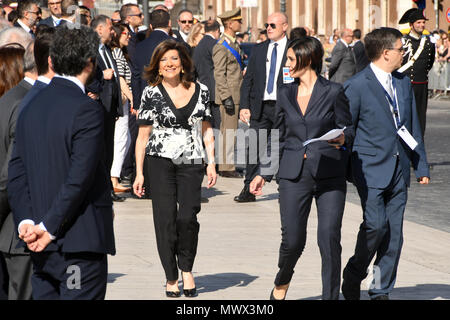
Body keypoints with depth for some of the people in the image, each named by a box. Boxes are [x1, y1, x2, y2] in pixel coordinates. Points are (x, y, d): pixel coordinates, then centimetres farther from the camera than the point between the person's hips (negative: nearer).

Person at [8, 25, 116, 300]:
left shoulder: (32, 107, 10)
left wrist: (26, 221, -2)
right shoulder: (87, 110, -13)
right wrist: (49, 228, -14)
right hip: (81, 244, -7)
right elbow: (79, 177, -19)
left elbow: (16, 173, 7)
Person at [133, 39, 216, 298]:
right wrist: (139, 173, 1)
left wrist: (212, 163, 6)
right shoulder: (152, 93, 3)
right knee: (165, 218, -5)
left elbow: (207, 130, 15)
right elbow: (143, 135, 4)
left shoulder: (200, 91, 8)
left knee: (188, 216, -13)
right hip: (161, 160, -1)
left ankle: (187, 269, 9)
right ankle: (171, 278, 7)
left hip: (191, 162, 1)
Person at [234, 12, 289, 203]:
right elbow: (248, 80, 10)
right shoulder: (258, 50, 10)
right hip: (260, 107, 2)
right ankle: (249, 190, 1)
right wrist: (244, 106, 0)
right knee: (254, 148, -3)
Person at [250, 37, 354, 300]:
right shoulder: (285, 93, 11)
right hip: (294, 175, 3)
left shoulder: (333, 92, -1)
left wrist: (342, 138, -18)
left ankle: (331, 295, 3)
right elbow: (279, 136, 18)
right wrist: (264, 174, 16)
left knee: (329, 239, -8)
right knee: (293, 240, 1)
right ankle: (283, 281, 31)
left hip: (330, 175, -3)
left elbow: (348, 128, 5)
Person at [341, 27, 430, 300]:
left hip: (399, 171, 6)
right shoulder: (357, 86, -8)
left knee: (394, 232, 4)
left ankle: (382, 291, 12)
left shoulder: (404, 83, 13)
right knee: (376, 223, -19)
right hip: (371, 169, -6)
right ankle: (354, 275, 3)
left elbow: (413, 127, 19)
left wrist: (421, 165, 16)